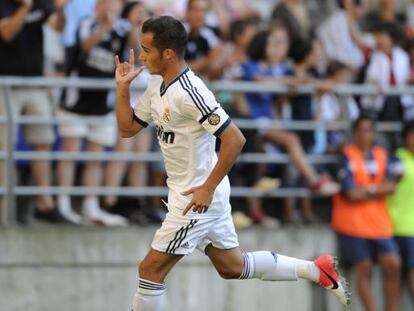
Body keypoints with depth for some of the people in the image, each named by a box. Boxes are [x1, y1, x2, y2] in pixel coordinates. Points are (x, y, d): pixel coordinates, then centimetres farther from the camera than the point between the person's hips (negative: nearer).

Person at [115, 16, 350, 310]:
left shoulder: (189, 93, -24)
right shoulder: (157, 86, 5)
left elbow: (235, 139, -26)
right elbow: (128, 128, 13)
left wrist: (208, 187, -24)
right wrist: (123, 87, 0)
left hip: (198, 197, -10)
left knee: (151, 269, -4)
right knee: (233, 267, 19)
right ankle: (316, 269, 24)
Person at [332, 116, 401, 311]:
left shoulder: (381, 155, 10)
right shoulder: (347, 156, -6)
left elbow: (391, 186, 0)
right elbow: (351, 194, -12)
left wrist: (367, 189, -12)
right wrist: (378, 191, 0)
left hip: (379, 221, 5)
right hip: (353, 222, -4)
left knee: (392, 265, -7)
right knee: (364, 269, -4)